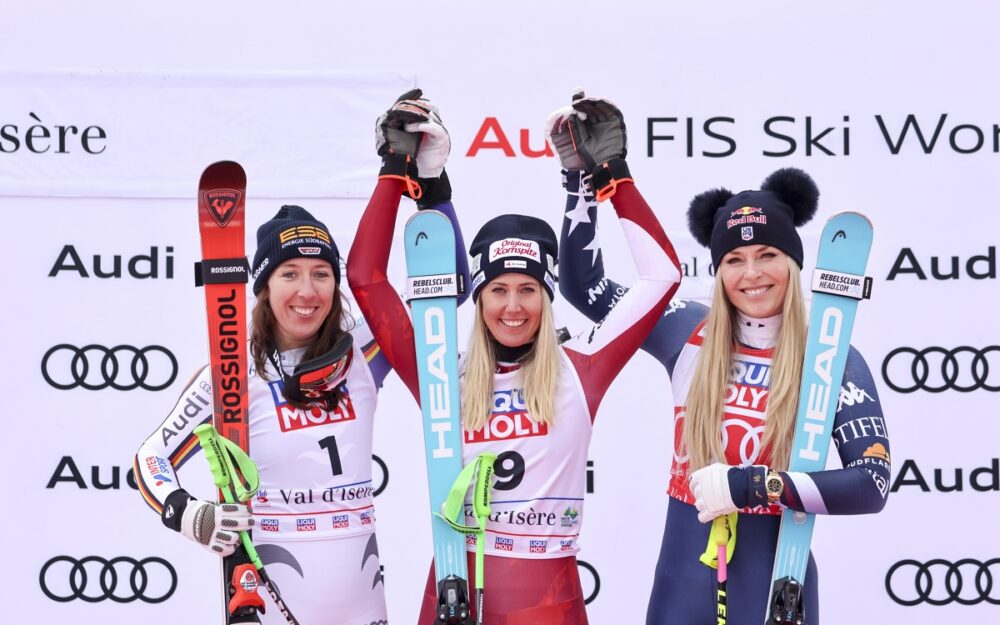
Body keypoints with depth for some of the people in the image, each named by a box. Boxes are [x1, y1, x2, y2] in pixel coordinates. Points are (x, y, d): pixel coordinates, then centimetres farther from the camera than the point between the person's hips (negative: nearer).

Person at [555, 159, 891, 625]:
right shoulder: (689, 335, 1)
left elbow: (871, 485, -14)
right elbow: (581, 283, 7)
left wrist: (749, 485, -21)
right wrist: (582, 173, 1)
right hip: (683, 586, 2)